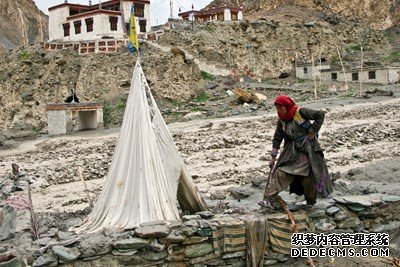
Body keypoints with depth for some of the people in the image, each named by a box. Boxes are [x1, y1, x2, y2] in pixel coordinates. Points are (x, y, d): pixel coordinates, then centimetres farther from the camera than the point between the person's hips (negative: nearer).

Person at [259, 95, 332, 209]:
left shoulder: (300, 112, -13)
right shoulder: (281, 120, 4)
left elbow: (321, 114, -14)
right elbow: (277, 138, 8)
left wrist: (312, 132, -14)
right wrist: (273, 156, 6)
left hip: (308, 147, -5)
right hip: (292, 149, 5)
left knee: (309, 174, 2)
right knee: (281, 172, -7)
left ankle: (310, 202, 22)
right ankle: (270, 200, -11)